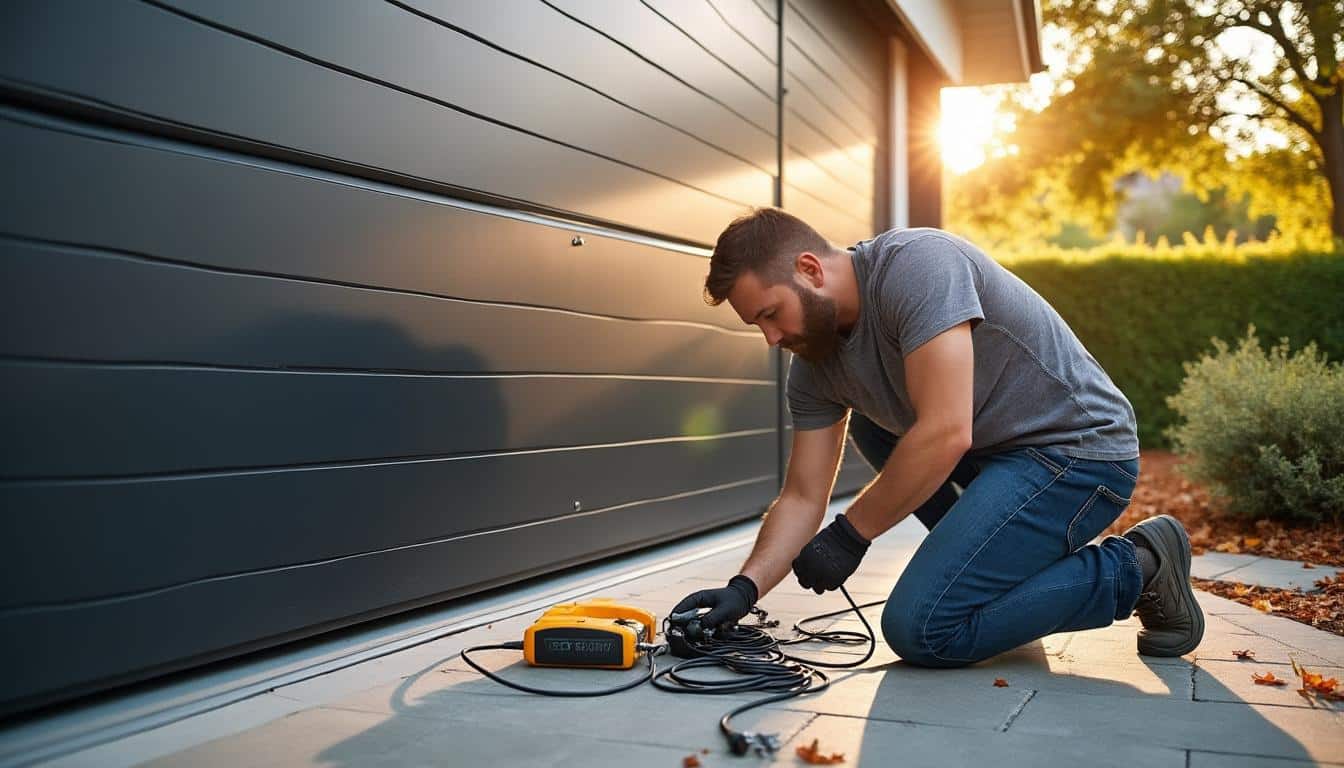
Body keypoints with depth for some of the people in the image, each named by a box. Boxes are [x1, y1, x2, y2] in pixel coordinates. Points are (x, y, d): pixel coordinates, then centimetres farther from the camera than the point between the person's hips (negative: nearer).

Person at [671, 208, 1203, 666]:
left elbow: (946, 435, -29)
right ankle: (996, 565, 16)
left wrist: (849, 535, -19)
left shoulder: (915, 265, -22)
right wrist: (744, 589, -8)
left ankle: (1135, 568, -2)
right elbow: (802, 498, 6)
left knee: (920, 629, -17)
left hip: (1080, 453, -9)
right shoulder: (814, 365, 4)